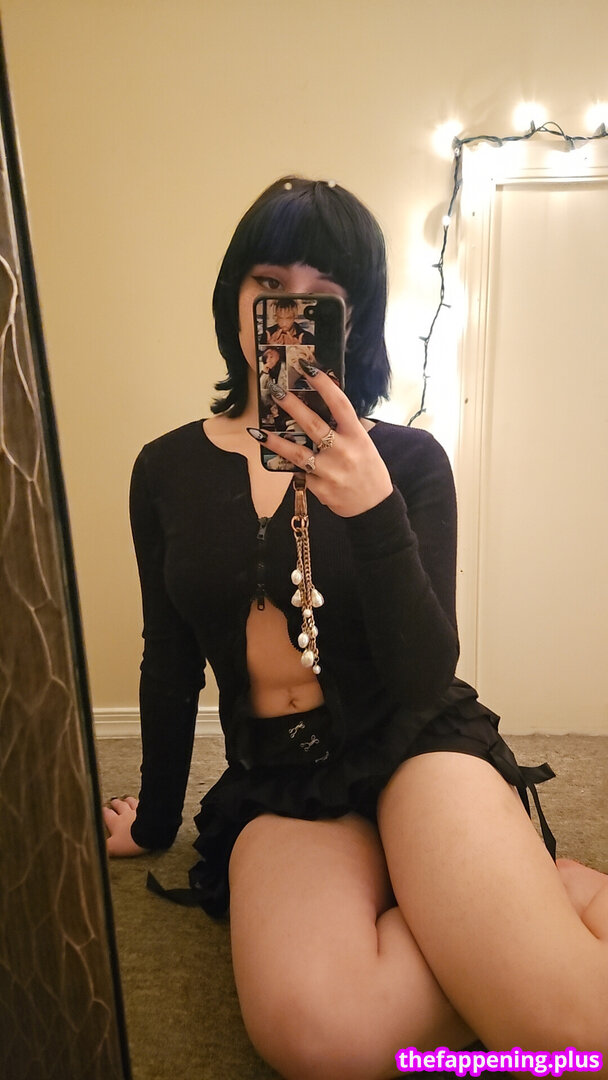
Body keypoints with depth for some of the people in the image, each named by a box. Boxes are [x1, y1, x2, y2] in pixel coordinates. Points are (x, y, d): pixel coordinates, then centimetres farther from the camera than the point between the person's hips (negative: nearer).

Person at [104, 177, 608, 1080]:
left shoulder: (407, 459, -3)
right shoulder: (167, 470, 5)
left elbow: (427, 678, -10)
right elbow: (169, 662, 13)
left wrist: (373, 511, -26)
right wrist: (155, 816, 23)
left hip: (415, 745, -2)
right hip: (275, 775, 3)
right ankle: (533, 891, -4)